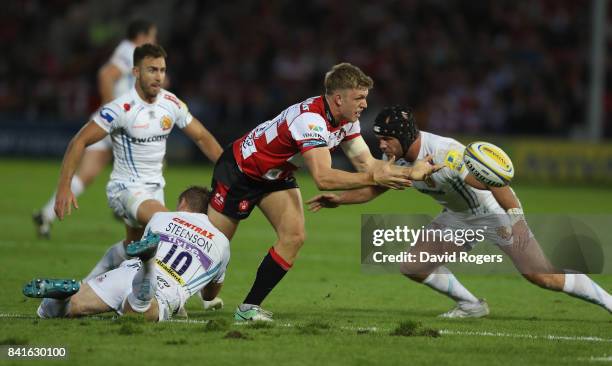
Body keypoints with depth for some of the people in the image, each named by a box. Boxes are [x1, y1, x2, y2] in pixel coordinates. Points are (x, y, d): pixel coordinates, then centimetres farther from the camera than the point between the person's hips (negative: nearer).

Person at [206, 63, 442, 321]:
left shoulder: (346, 120, -9)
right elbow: (323, 177, -44)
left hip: (275, 175, 8)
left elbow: (366, 163, -7)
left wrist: (409, 172, -20)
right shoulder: (311, 119, -36)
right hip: (240, 169, -8)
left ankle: (250, 307, -4)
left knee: (294, 237, -9)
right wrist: (373, 178, -45)